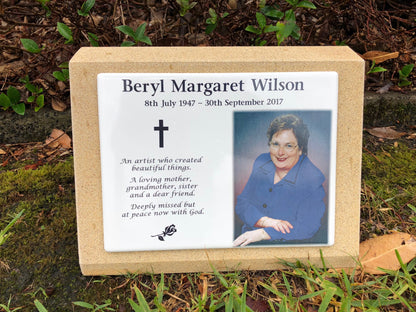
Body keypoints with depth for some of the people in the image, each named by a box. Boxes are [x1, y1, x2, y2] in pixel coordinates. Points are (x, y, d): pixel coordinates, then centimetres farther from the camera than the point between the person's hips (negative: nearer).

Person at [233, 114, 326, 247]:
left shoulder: (313, 179, -12)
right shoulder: (261, 163, 5)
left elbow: (307, 228, -17)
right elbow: (242, 202, 3)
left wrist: (262, 233, -23)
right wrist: (265, 221, -16)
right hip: (249, 241, 3)